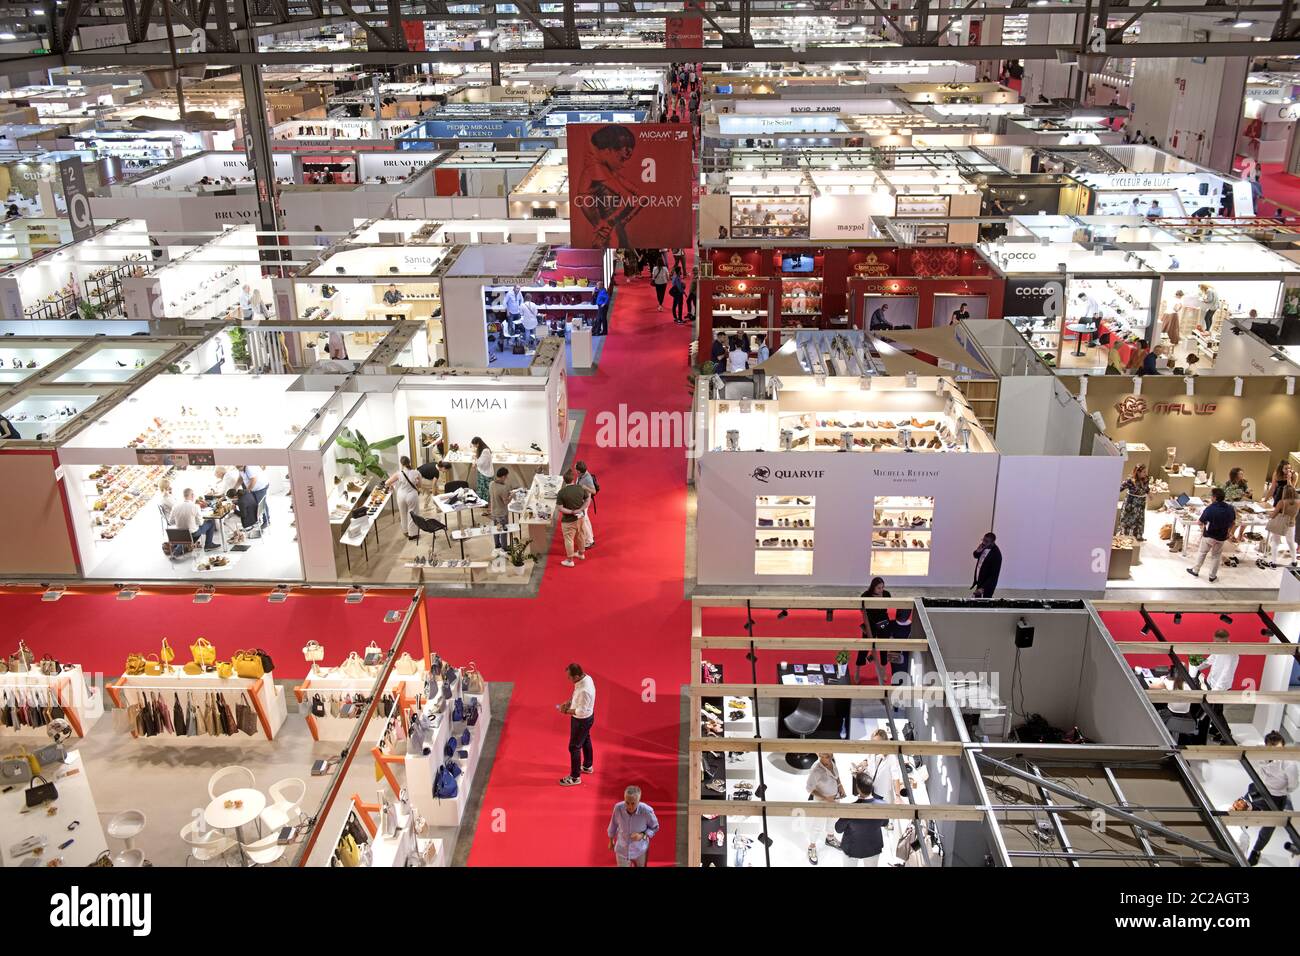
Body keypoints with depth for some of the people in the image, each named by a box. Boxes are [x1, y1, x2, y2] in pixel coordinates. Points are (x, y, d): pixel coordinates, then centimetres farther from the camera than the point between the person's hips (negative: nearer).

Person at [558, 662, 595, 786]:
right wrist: (568, 702, 0)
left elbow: (581, 711, -30)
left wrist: (566, 711, -20)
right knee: (585, 741, 28)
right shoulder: (585, 677, -10)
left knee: (574, 747, 6)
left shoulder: (584, 690, -38)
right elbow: (577, 696, 10)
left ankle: (575, 777, 21)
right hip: (587, 717, 9)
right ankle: (588, 766, 49)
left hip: (582, 720, -9)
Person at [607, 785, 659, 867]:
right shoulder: (618, 807, -26)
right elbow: (614, 823, -4)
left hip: (640, 851, 0)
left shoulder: (647, 811, -30)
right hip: (622, 850, 0)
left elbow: (655, 827, -10)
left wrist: (642, 835, -28)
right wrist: (611, 840, 11)